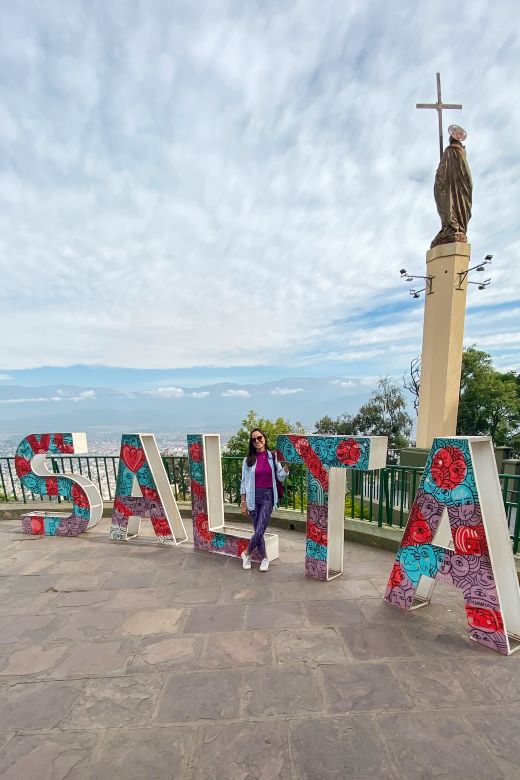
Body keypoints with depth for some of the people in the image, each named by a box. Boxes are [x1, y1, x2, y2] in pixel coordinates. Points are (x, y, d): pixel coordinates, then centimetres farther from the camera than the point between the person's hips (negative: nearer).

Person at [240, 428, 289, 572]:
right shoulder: (248, 459, -1)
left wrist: (287, 465, -13)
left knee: (259, 531, -6)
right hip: (253, 497, 1)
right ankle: (264, 558, 27)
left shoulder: (273, 456, 0)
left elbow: (280, 478, 4)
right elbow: (244, 482, 2)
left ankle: (246, 553, 19)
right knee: (258, 531, 6)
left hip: (268, 496, 0)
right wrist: (243, 502, 1)